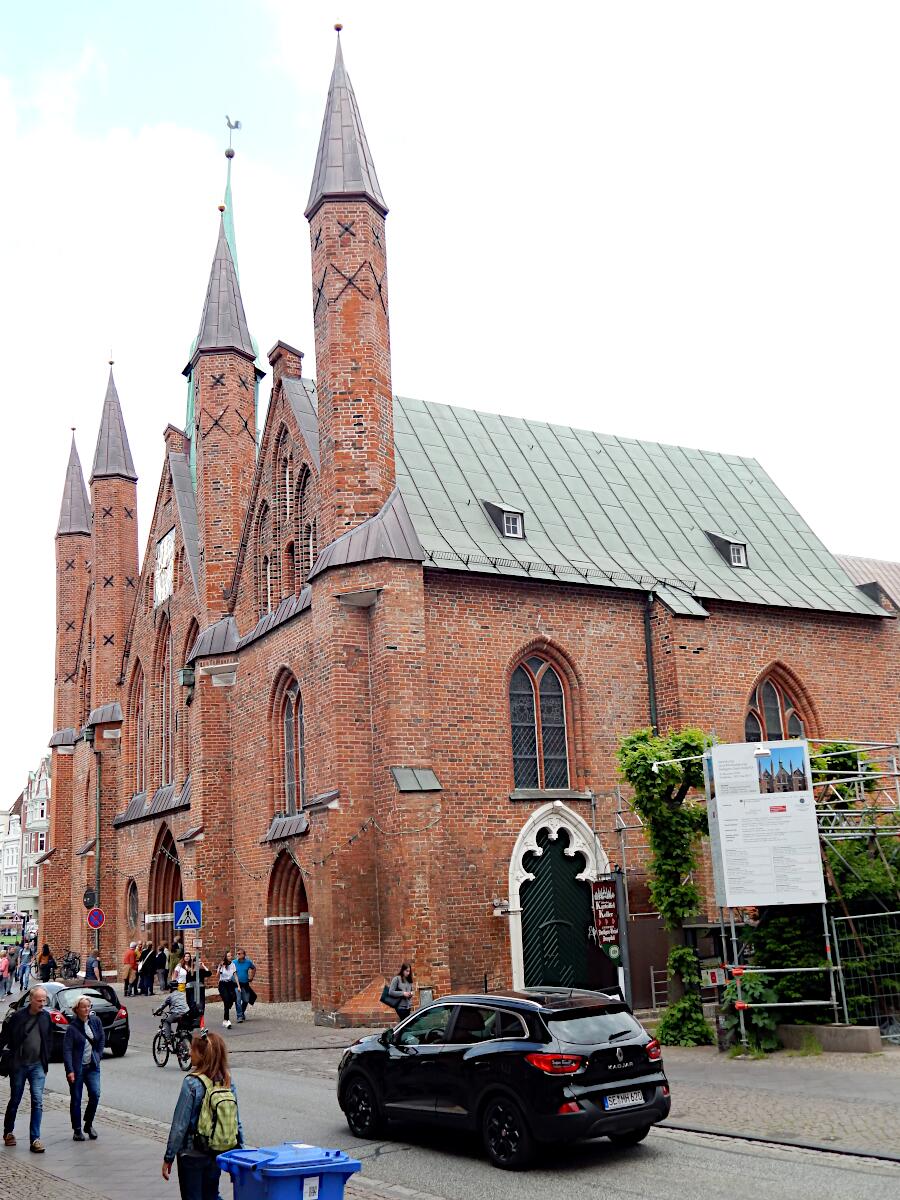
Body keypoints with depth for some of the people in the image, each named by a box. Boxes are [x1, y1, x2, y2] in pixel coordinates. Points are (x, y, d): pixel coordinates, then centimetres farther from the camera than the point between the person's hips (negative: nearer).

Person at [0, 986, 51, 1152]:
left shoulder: (46, 1017, 2)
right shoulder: (18, 1016, -11)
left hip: (37, 1065, 2)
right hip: (19, 1064, -2)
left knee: (38, 1102, -7)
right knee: (15, 1101, 12)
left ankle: (35, 1139, -3)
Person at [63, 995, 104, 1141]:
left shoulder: (95, 1021, 1)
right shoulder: (72, 1027, -12)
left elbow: (102, 1039, 15)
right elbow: (67, 1049, -14)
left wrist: (98, 1055, 6)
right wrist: (69, 1070, -20)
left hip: (92, 1066, 3)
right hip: (77, 1067, -3)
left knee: (95, 1094, -7)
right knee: (76, 1099, 4)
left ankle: (89, 1124, 13)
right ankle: (77, 1130, 16)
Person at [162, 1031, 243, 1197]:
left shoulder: (191, 1083, -19)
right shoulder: (227, 1081, -3)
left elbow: (180, 1125, -16)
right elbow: (236, 1121, 2)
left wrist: (168, 1158, -8)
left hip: (192, 1154, -5)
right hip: (218, 1153, 5)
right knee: (211, 1195, 20)